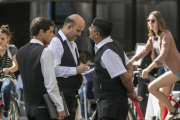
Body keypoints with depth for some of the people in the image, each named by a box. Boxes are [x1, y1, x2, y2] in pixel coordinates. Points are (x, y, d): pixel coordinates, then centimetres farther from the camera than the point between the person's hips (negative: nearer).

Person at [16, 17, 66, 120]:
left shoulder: (21, 51, 9)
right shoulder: (45, 52, -15)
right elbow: (51, 84, -18)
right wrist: (60, 107, -13)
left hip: (28, 105, 8)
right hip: (43, 107, -8)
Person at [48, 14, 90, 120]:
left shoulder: (73, 44, 16)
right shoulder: (56, 43, -13)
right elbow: (54, 69, -23)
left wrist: (82, 67, 9)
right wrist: (76, 70, -18)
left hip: (72, 94, 9)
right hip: (62, 95, -9)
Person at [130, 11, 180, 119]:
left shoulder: (165, 35, -18)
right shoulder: (152, 38, 9)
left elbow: (163, 54, -29)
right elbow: (144, 52, 9)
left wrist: (148, 68, -40)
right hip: (169, 69, 9)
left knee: (152, 87, -18)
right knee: (162, 101, 9)